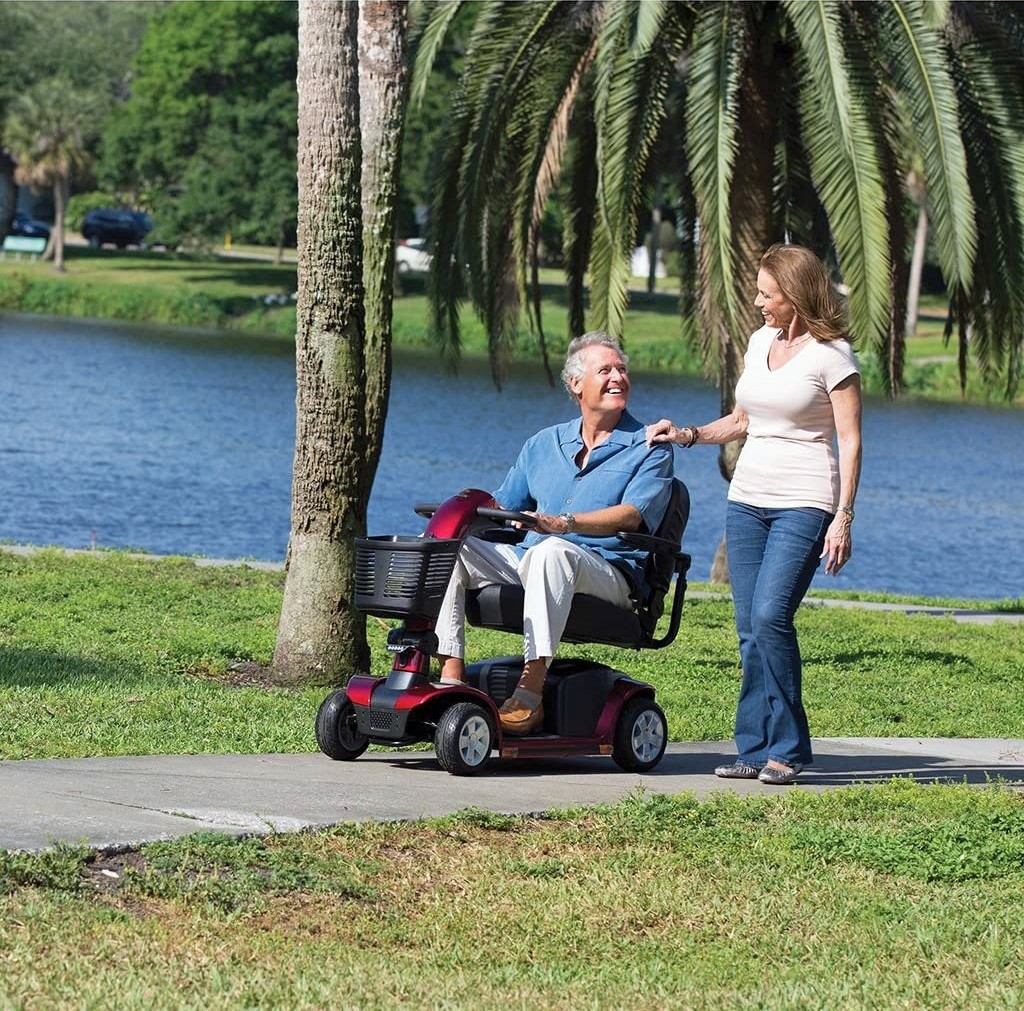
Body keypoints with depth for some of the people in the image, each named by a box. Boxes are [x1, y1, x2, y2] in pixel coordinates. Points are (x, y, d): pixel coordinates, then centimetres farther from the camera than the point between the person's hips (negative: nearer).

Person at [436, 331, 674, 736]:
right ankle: (450, 672, -22)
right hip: (524, 562, 6)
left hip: (606, 574, -6)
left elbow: (631, 515, -12)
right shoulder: (543, 445, 21)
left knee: (552, 551, -40)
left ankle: (530, 692, -45)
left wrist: (564, 524, -28)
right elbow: (503, 506, 19)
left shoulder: (649, 449, 5)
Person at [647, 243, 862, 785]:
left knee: (770, 615, -19)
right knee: (749, 630, 2)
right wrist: (687, 435, 9)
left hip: (804, 503, -7)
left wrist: (843, 518, -13)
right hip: (747, 499, 7)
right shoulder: (760, 342, 14)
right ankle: (755, 749, 7)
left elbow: (850, 441, -7)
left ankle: (787, 748, -11)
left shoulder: (832, 354, -6)